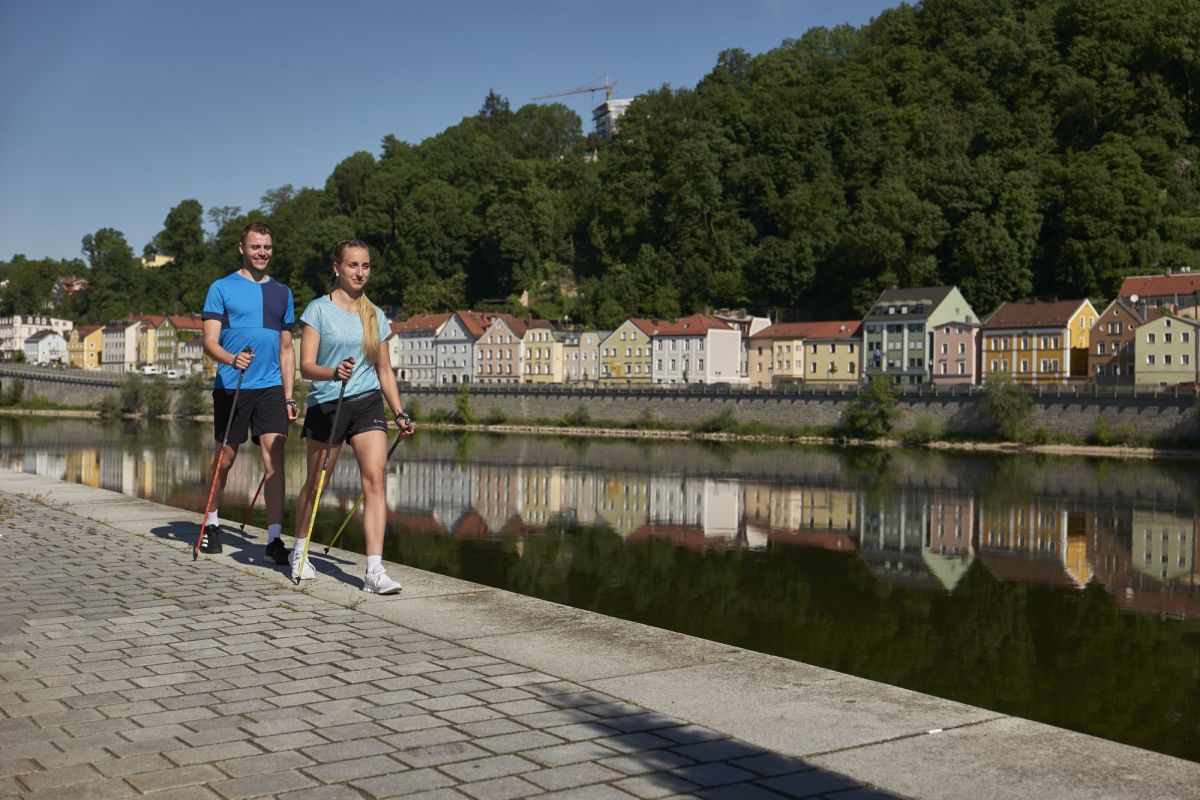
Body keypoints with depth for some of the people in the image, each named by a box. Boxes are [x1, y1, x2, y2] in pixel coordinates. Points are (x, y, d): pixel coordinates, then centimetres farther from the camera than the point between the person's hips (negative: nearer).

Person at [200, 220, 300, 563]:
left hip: (271, 387, 2)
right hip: (231, 387, -2)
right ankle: (211, 523, 30)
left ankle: (274, 537, -8)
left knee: (274, 456, -9)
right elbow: (209, 342, -6)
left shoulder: (281, 292, 14)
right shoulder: (222, 288, 1)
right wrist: (232, 359, -28)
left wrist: (289, 397, 12)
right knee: (226, 458, 8)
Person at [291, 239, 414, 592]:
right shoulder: (319, 310, -3)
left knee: (374, 479, -13)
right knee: (315, 484, 10)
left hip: (368, 403, 3)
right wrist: (334, 373, -30)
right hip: (326, 404, -2)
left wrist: (399, 413, 8)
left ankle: (375, 569, -16)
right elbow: (306, 366, -10)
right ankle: (299, 552, 35)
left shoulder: (375, 316, 10)